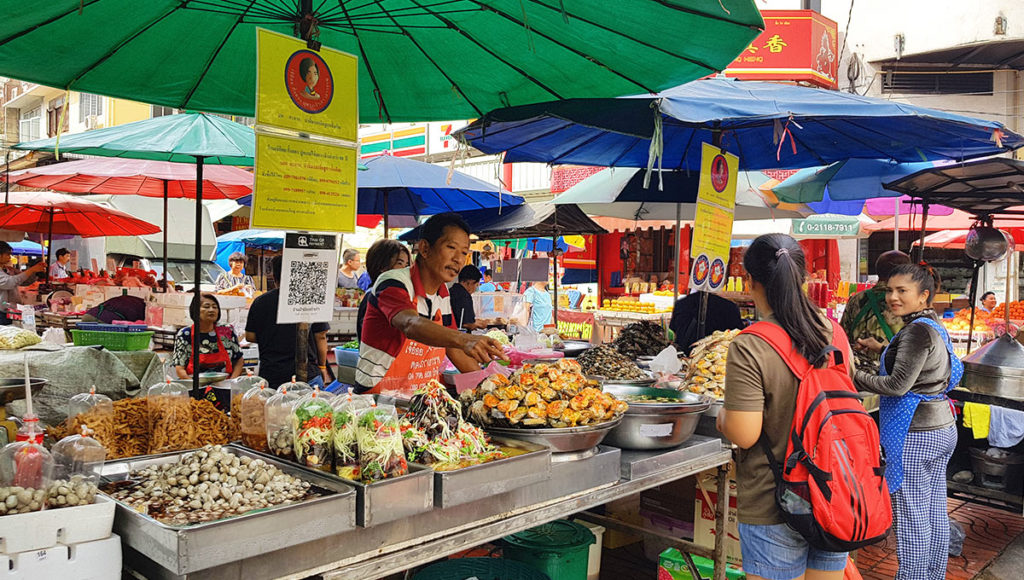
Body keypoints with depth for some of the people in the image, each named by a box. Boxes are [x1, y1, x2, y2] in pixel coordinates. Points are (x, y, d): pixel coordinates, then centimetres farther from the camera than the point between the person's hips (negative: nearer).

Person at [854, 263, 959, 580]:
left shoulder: (917, 331, -19)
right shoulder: (935, 326, 11)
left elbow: (898, 385, -20)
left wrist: (855, 378, -13)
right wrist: (883, 352, 15)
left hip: (915, 435, -10)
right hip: (940, 427, 10)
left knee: (911, 517, 0)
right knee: (934, 512, 18)